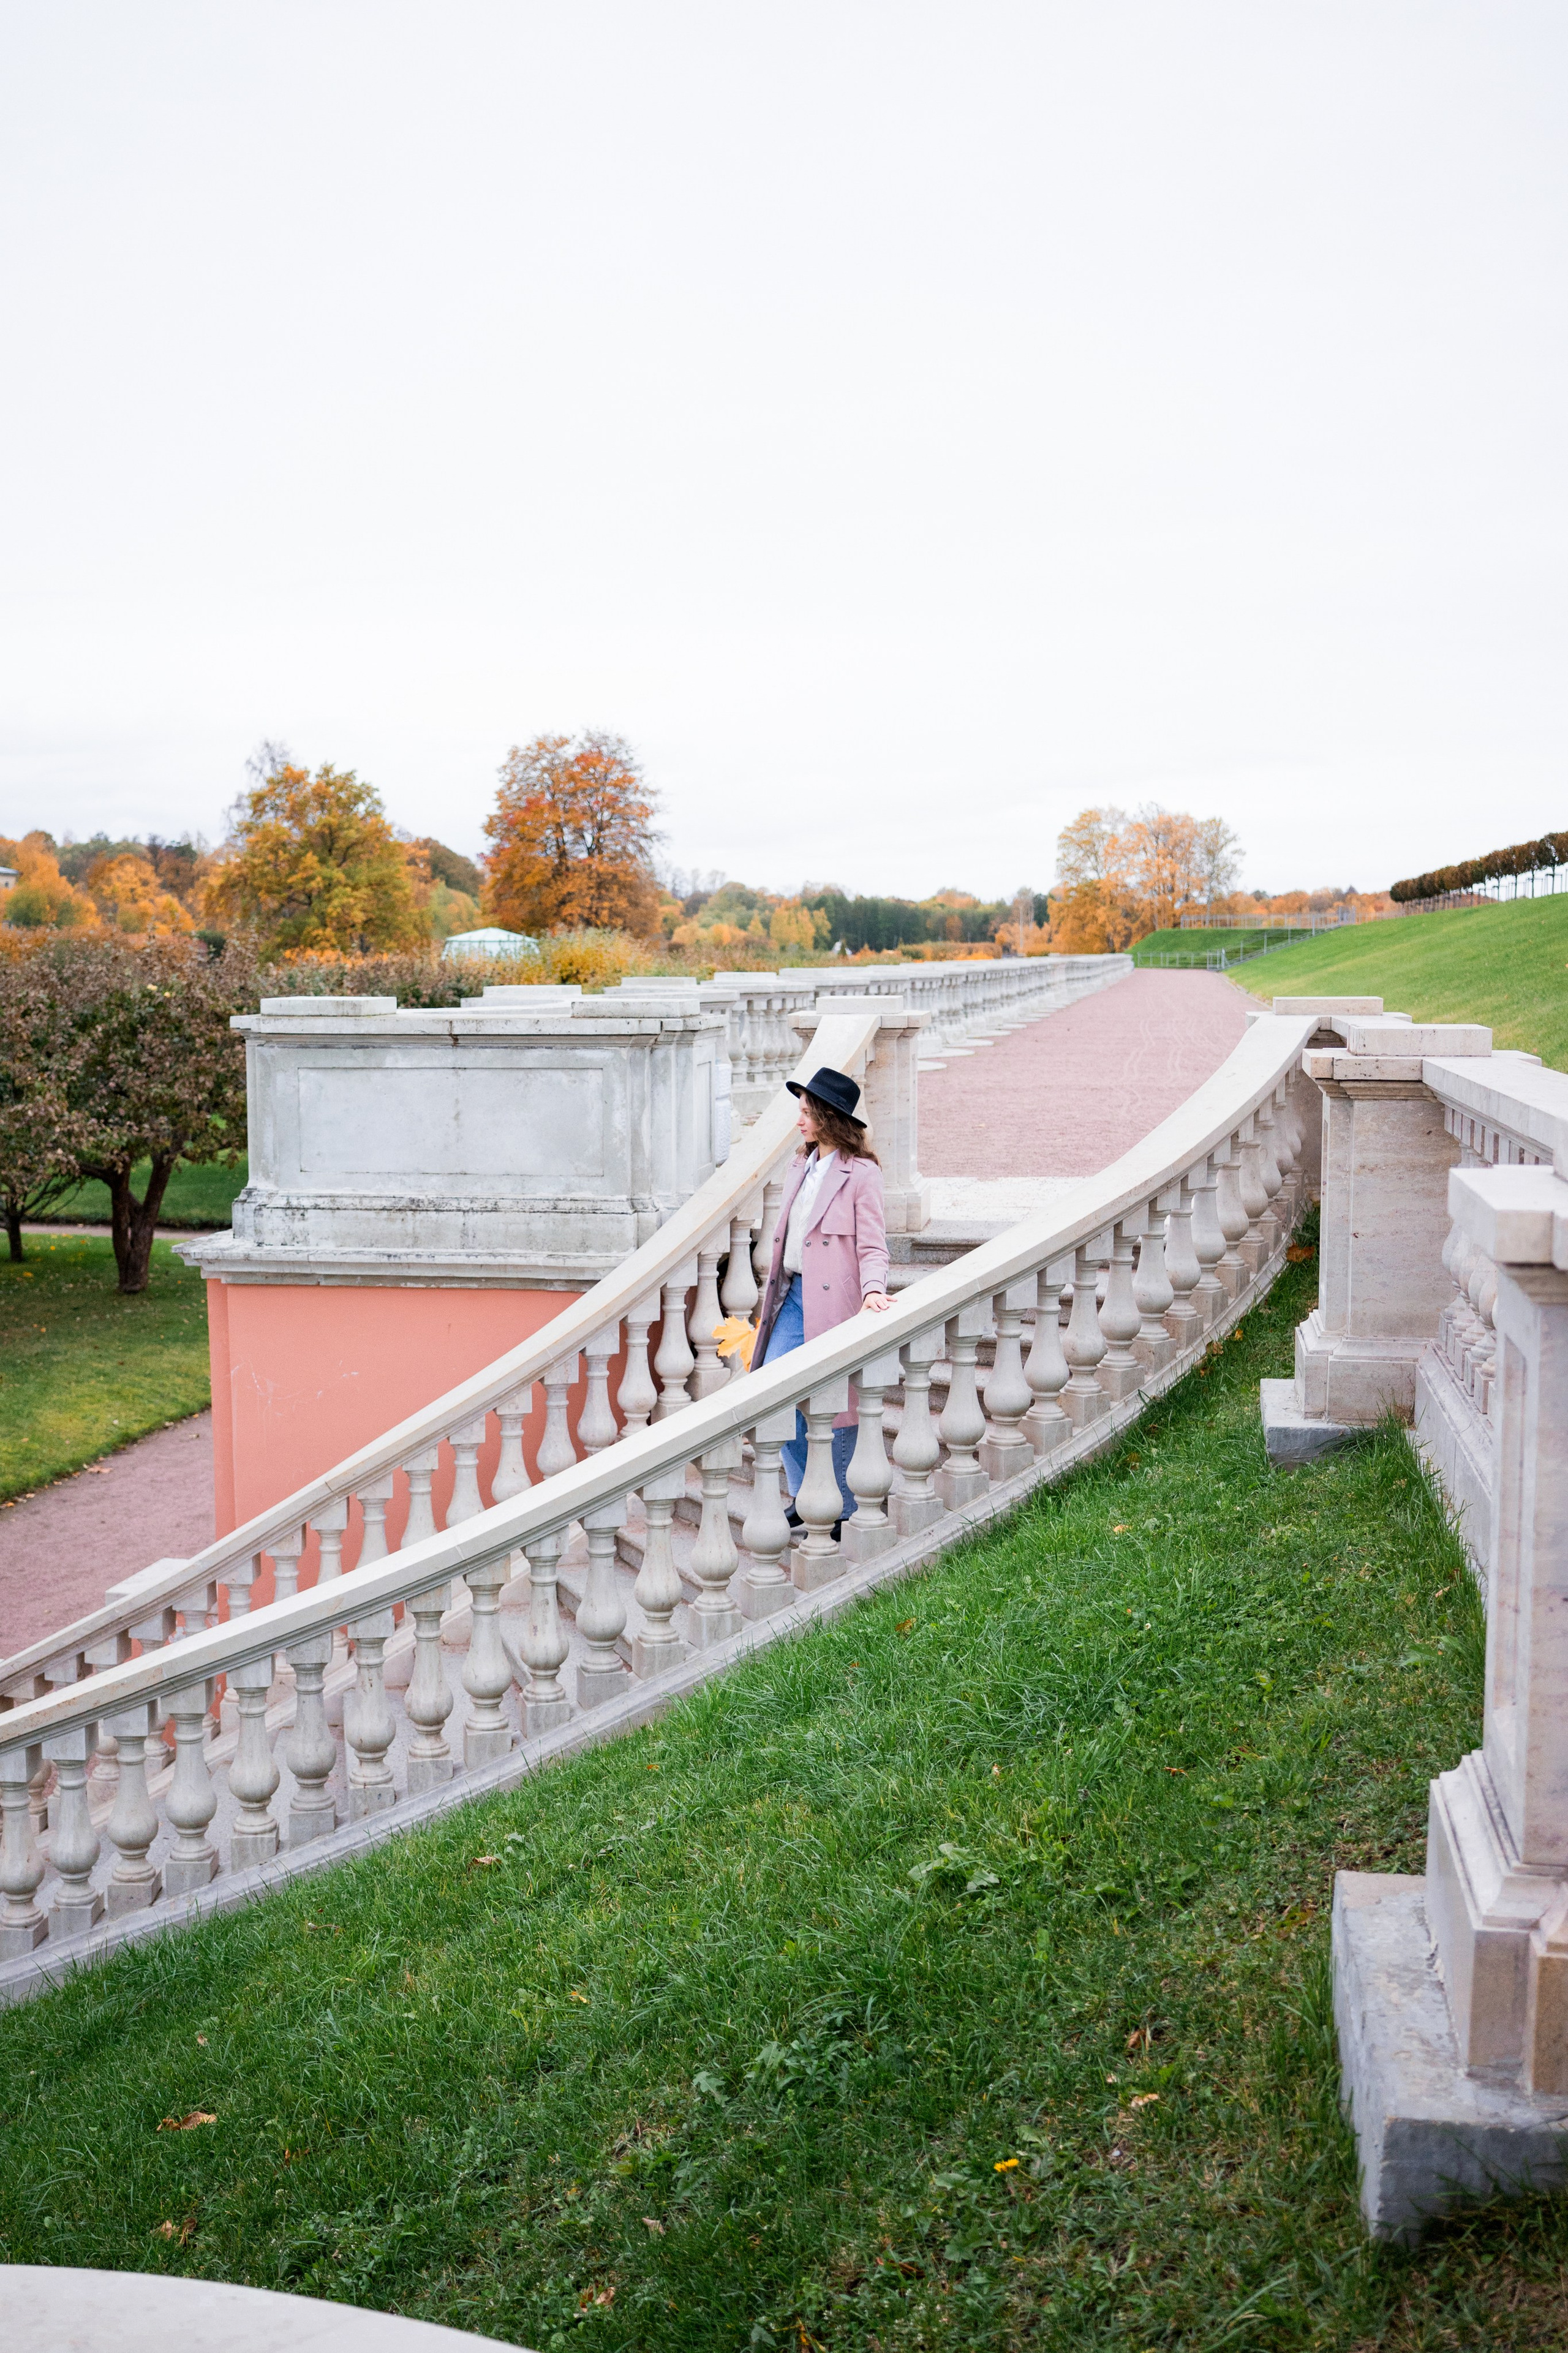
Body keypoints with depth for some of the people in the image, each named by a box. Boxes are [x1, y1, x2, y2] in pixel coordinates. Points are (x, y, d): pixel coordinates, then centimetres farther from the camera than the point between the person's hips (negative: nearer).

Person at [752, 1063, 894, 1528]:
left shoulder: (861, 1173, -8)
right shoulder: (802, 1165, 15)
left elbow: (871, 1245, -11)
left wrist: (873, 1291, -27)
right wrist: (775, 1294, 19)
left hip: (833, 1302, -7)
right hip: (794, 1296, 7)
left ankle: (837, 1510, 14)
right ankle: (805, 1497, 19)